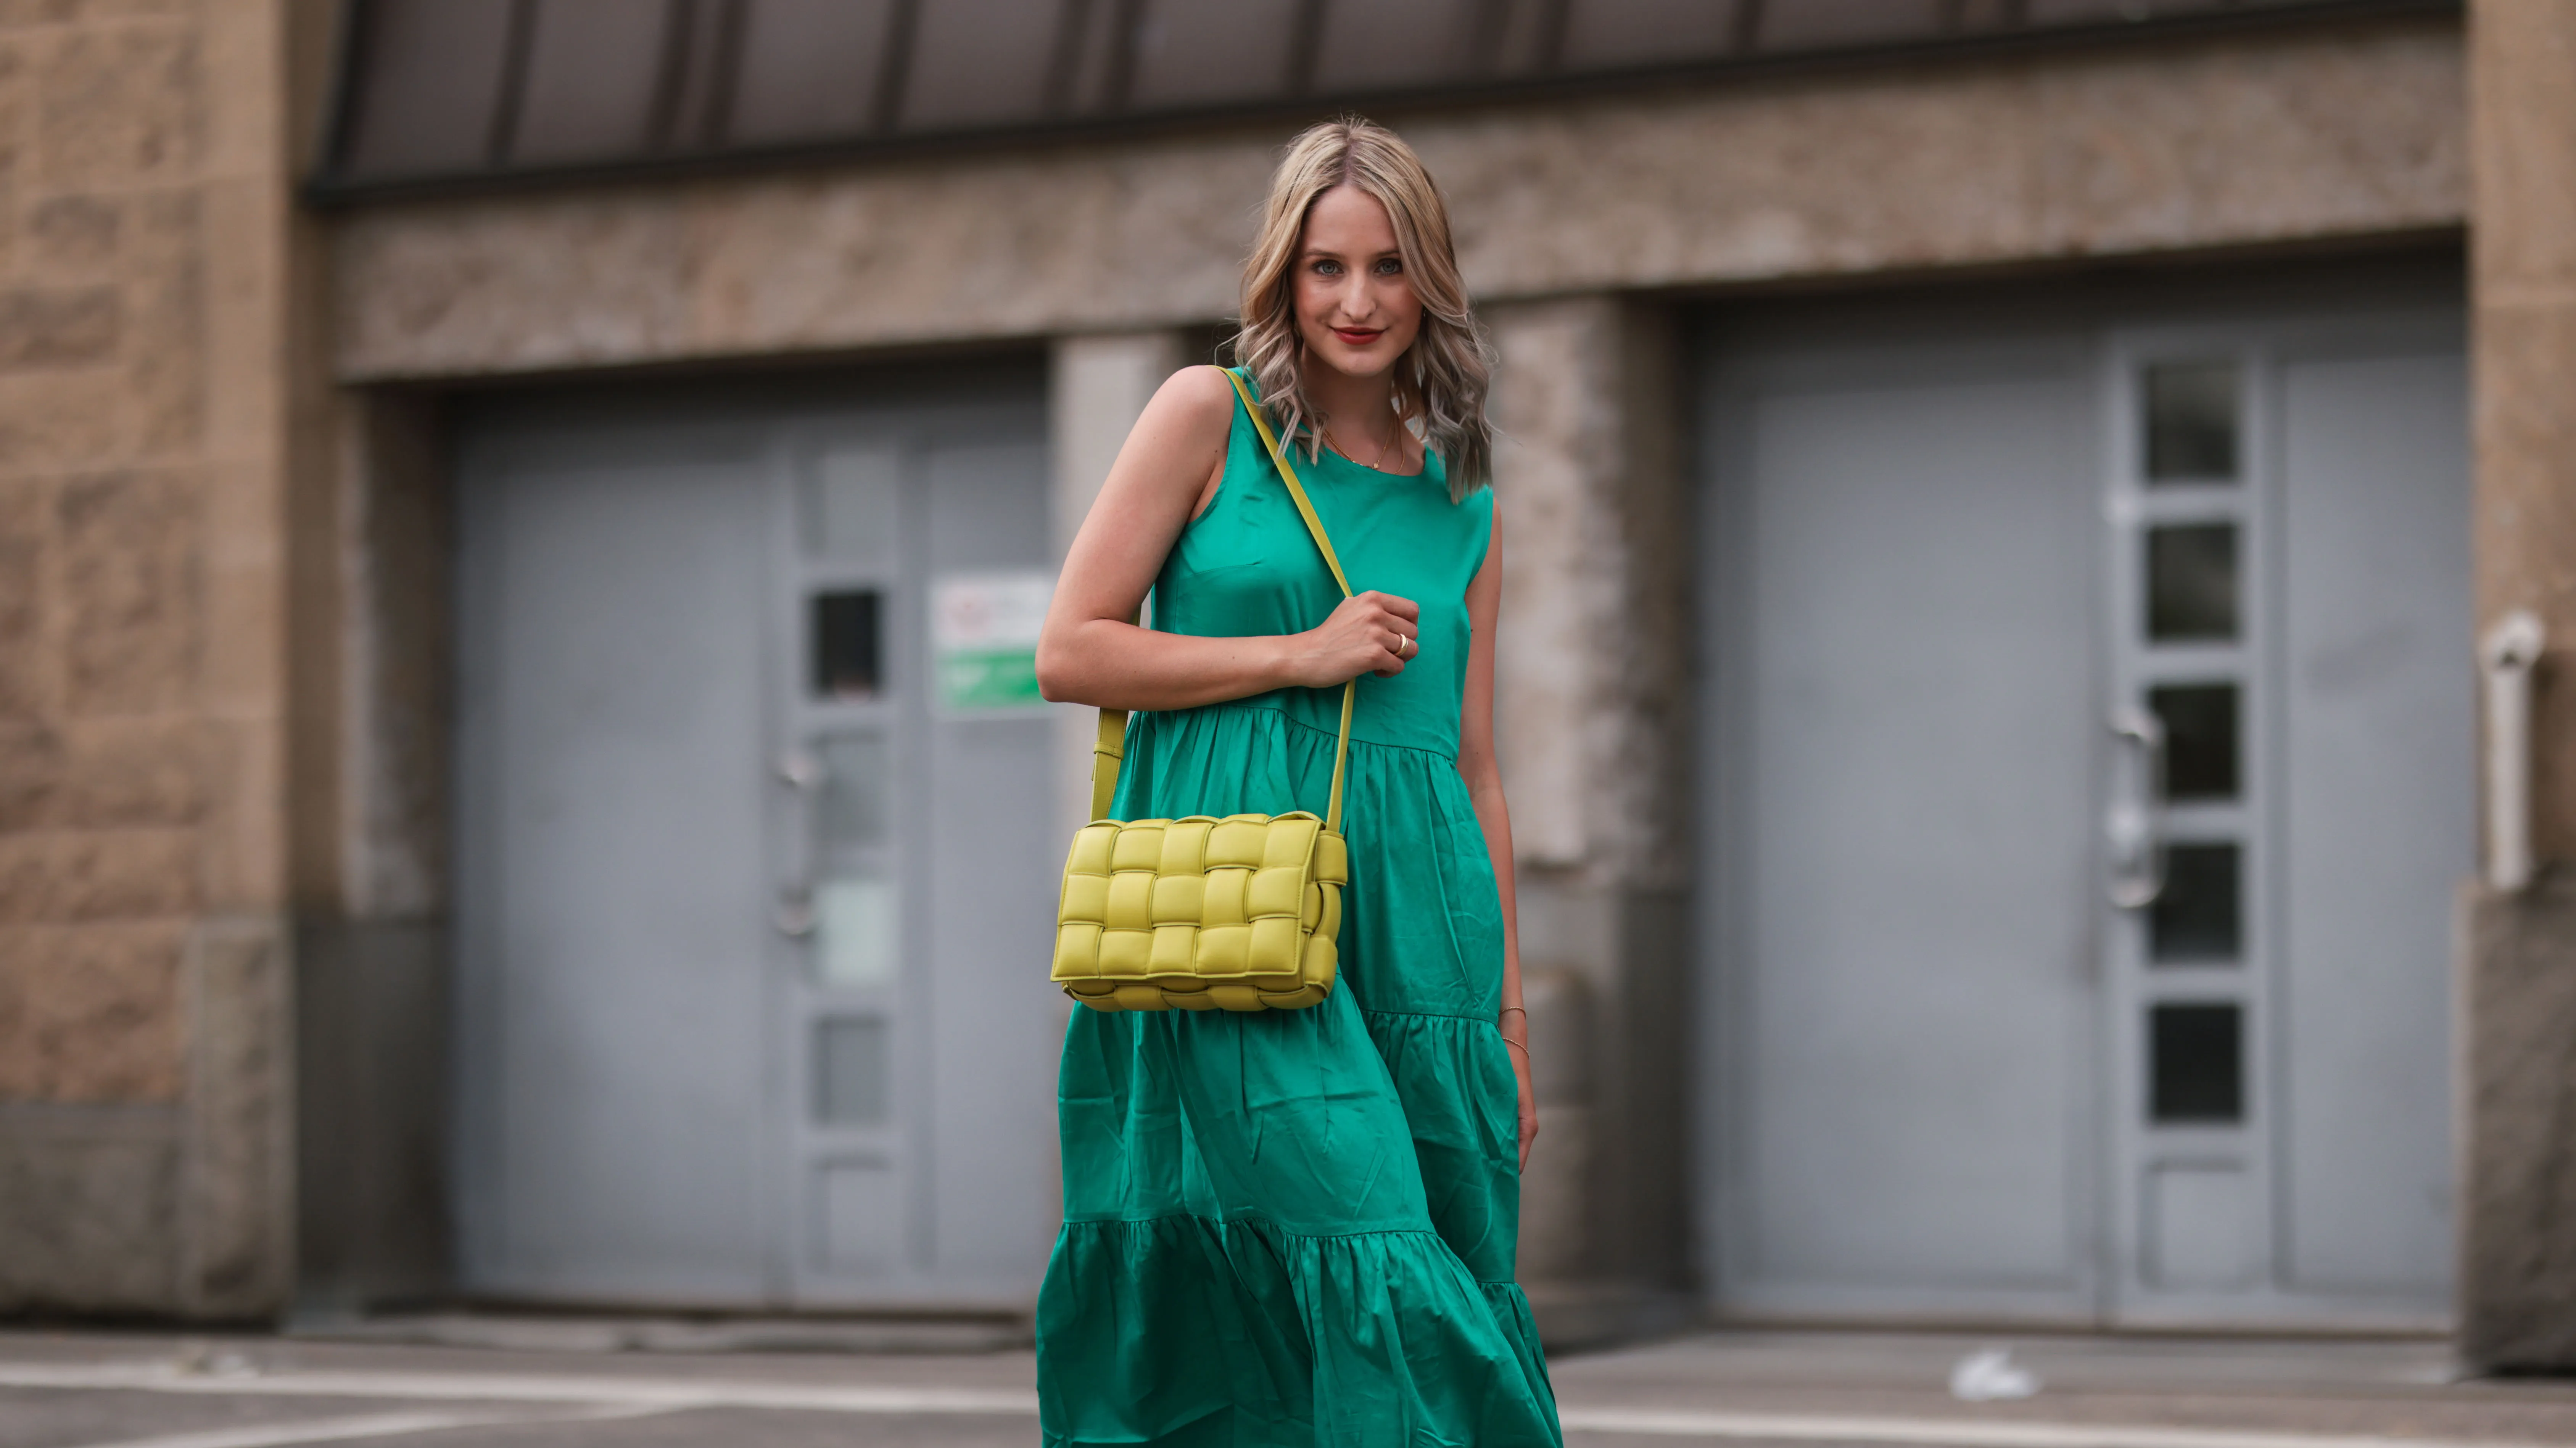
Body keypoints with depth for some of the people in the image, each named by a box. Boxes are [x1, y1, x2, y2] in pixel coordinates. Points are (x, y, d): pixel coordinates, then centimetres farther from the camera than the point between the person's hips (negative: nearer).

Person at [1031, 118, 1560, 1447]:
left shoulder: (1462, 503, 17)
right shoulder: (1210, 417, 4)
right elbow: (1069, 651, 0)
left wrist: (1508, 1008, 16)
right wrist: (1299, 656, -7)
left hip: (1415, 916, 5)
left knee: (1457, 1285, -1)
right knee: (1372, 1282, -16)